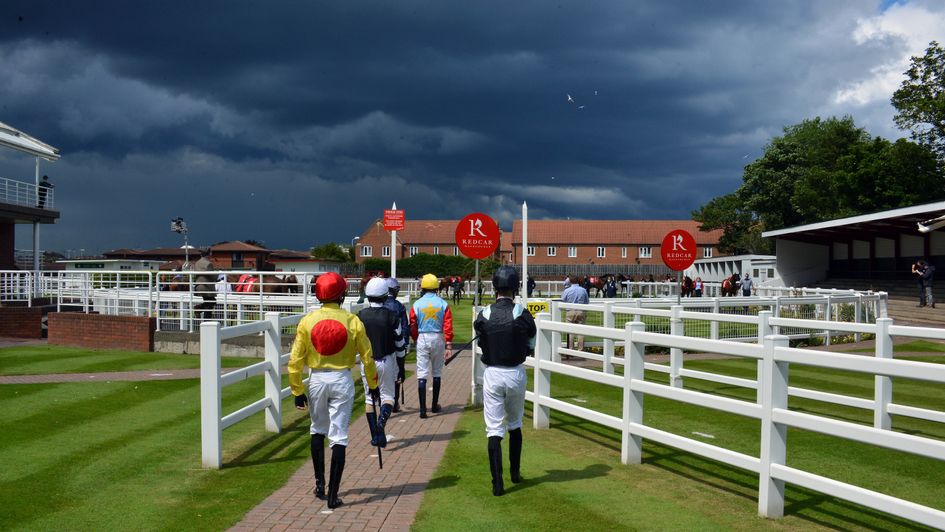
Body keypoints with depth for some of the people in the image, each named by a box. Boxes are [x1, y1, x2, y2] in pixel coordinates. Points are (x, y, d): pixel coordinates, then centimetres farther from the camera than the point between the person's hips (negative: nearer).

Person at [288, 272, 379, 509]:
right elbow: (367, 357, 0)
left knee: (318, 430, 22)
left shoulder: (307, 321, -5)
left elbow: (295, 361, -3)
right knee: (339, 436, 2)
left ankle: (320, 483, 24)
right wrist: (373, 385, 14)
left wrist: (298, 391, 6)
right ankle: (333, 494, 0)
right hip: (342, 380, -1)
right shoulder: (352, 321, -7)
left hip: (317, 380, 1)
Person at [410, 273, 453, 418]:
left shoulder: (417, 304, -4)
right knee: (437, 373, 16)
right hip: (438, 339, 1)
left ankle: (423, 409, -11)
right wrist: (448, 345, -3)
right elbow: (448, 326, -7)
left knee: (422, 374, -2)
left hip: (422, 339, -1)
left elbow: (413, 326, 3)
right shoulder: (443, 304, -3)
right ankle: (435, 405, 25)